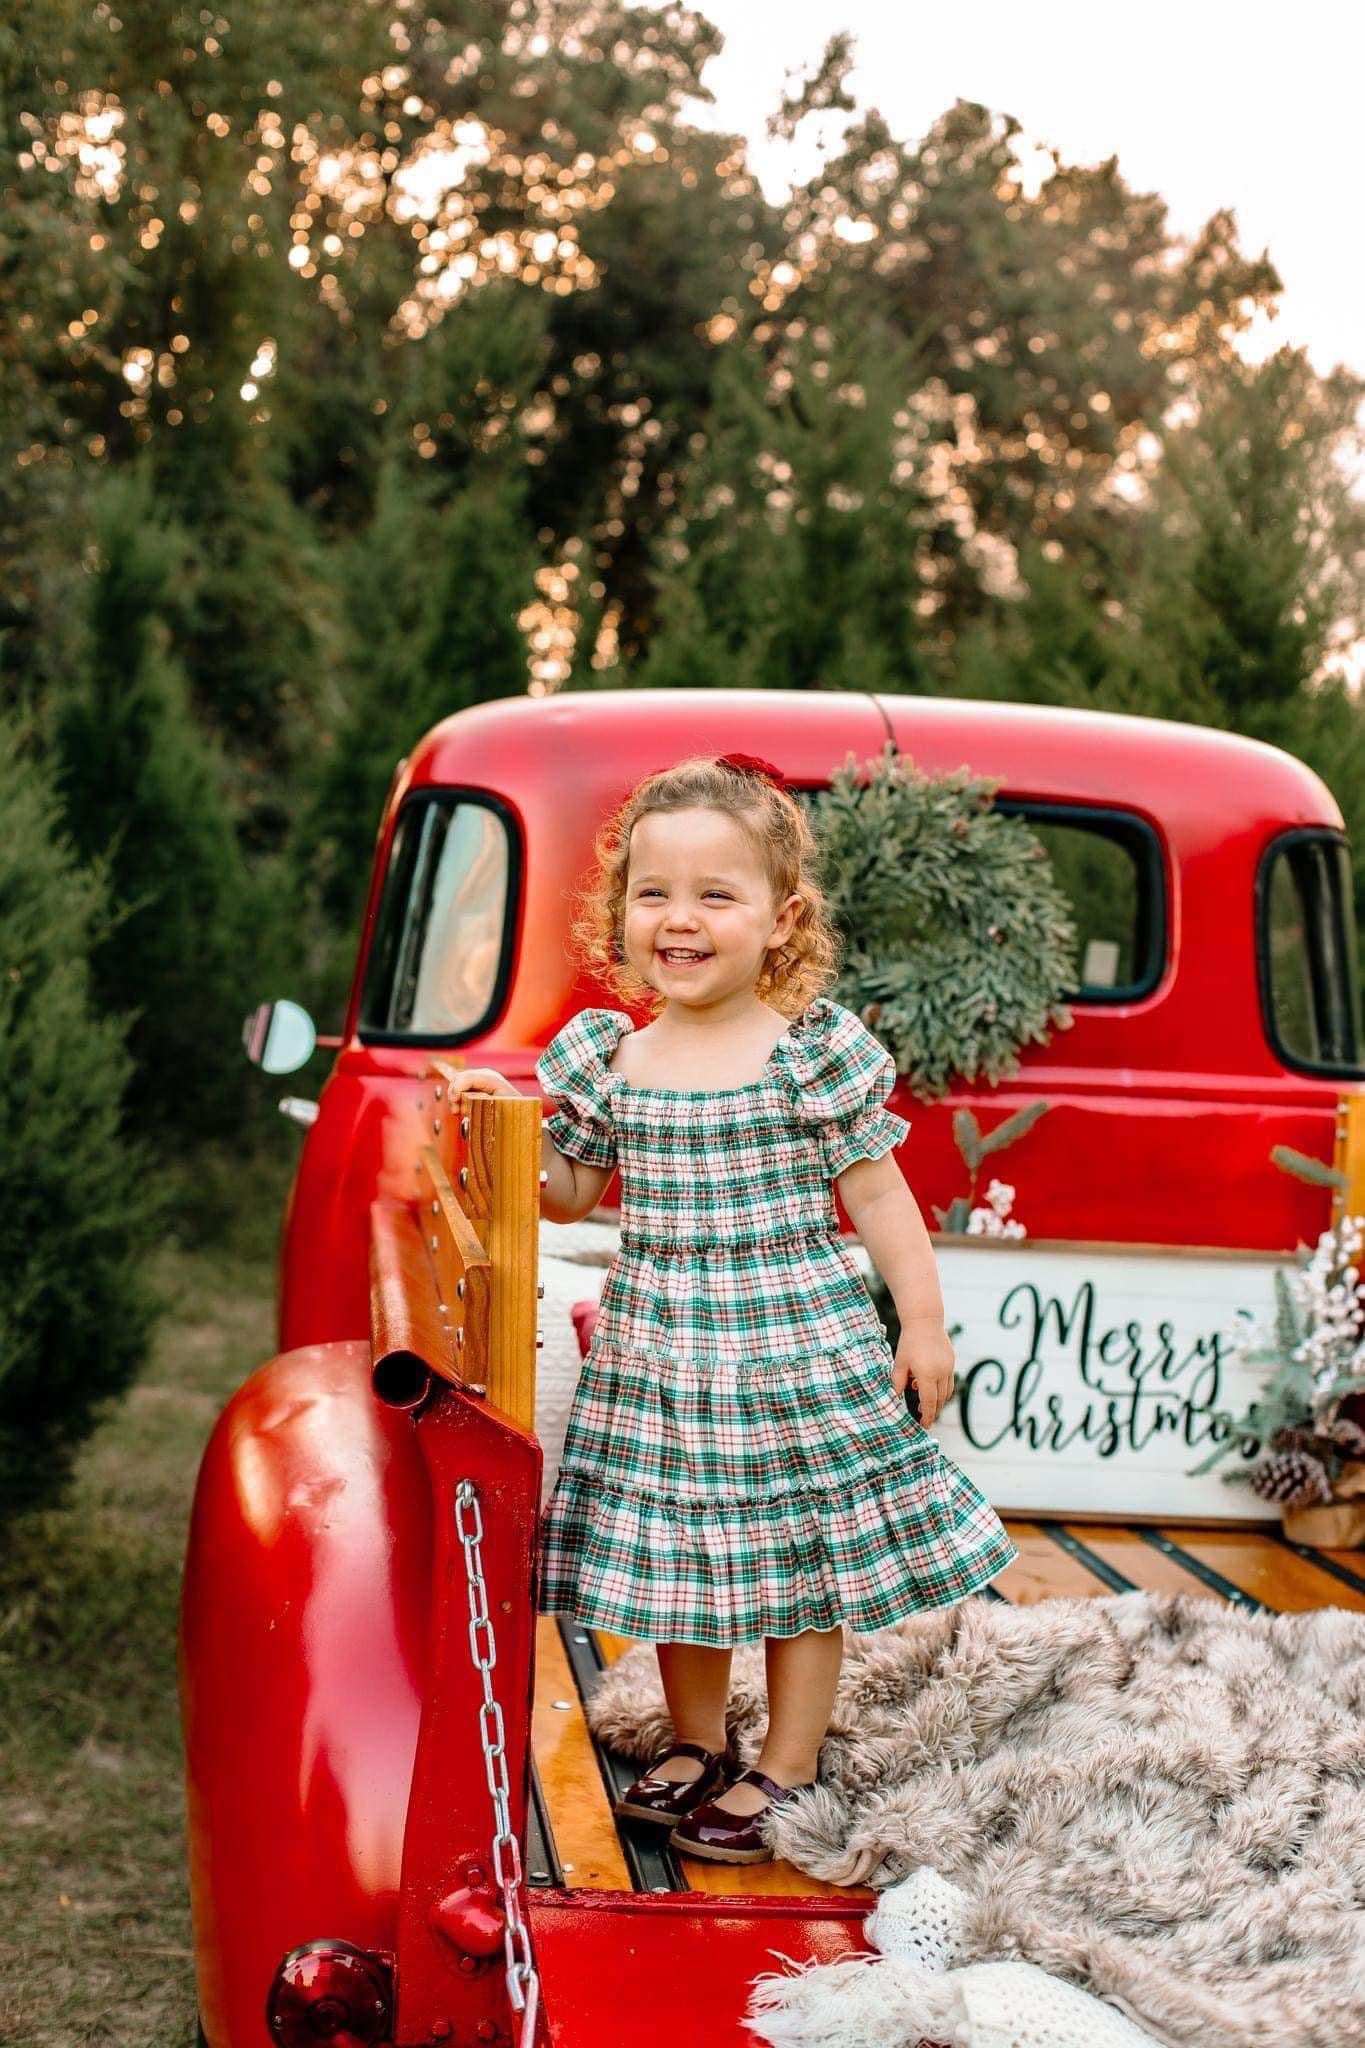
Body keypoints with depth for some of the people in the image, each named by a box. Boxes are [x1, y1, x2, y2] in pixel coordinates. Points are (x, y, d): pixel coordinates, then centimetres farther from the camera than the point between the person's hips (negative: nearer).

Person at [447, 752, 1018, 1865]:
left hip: (799, 1336, -3)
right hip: (660, 1345, 4)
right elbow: (573, 1193, 11)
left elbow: (878, 1192, -3)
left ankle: (787, 1768, 18)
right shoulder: (603, 1055, 1)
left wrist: (924, 1323, -5)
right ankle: (696, 1744, 33)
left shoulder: (817, 1049, -9)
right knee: (675, 1549, 13)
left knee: (802, 1550, 4)